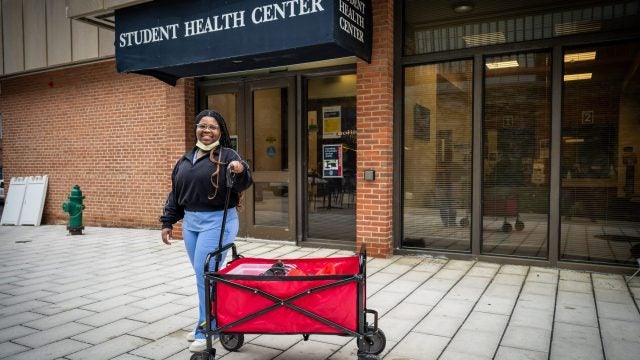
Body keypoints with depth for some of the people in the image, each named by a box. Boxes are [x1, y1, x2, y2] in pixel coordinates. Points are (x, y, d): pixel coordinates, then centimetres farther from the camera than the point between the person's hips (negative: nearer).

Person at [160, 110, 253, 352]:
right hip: (190, 221, 6)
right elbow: (175, 193, 17)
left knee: (206, 275, -5)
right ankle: (206, 324, 28)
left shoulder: (227, 155, -6)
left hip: (217, 221, -6)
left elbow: (242, 184, -20)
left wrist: (240, 172, -41)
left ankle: (208, 330, 9)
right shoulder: (186, 159, 13)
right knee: (202, 275, 13)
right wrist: (168, 222, 13)